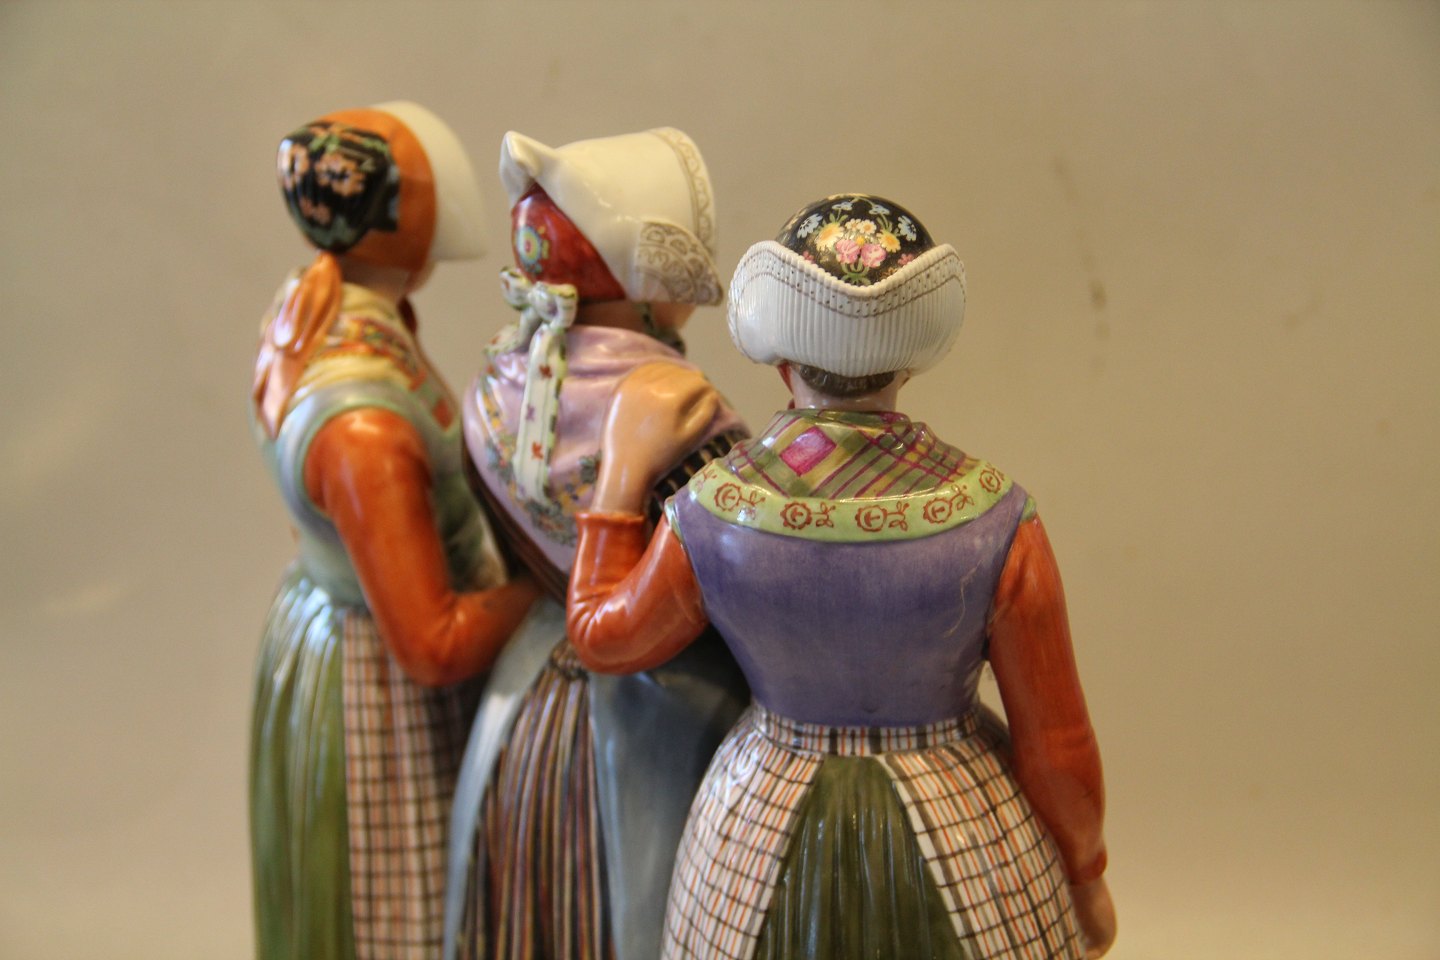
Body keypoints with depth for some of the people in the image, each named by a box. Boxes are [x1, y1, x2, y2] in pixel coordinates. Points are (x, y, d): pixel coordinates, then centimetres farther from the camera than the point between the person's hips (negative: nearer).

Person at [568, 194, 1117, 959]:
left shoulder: (711, 511, -18)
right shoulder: (994, 520, -20)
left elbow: (602, 639, 2)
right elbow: (1056, 743, -10)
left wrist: (623, 471, 4)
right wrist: (1086, 877, 7)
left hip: (761, 845, 1)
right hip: (958, 841, -1)